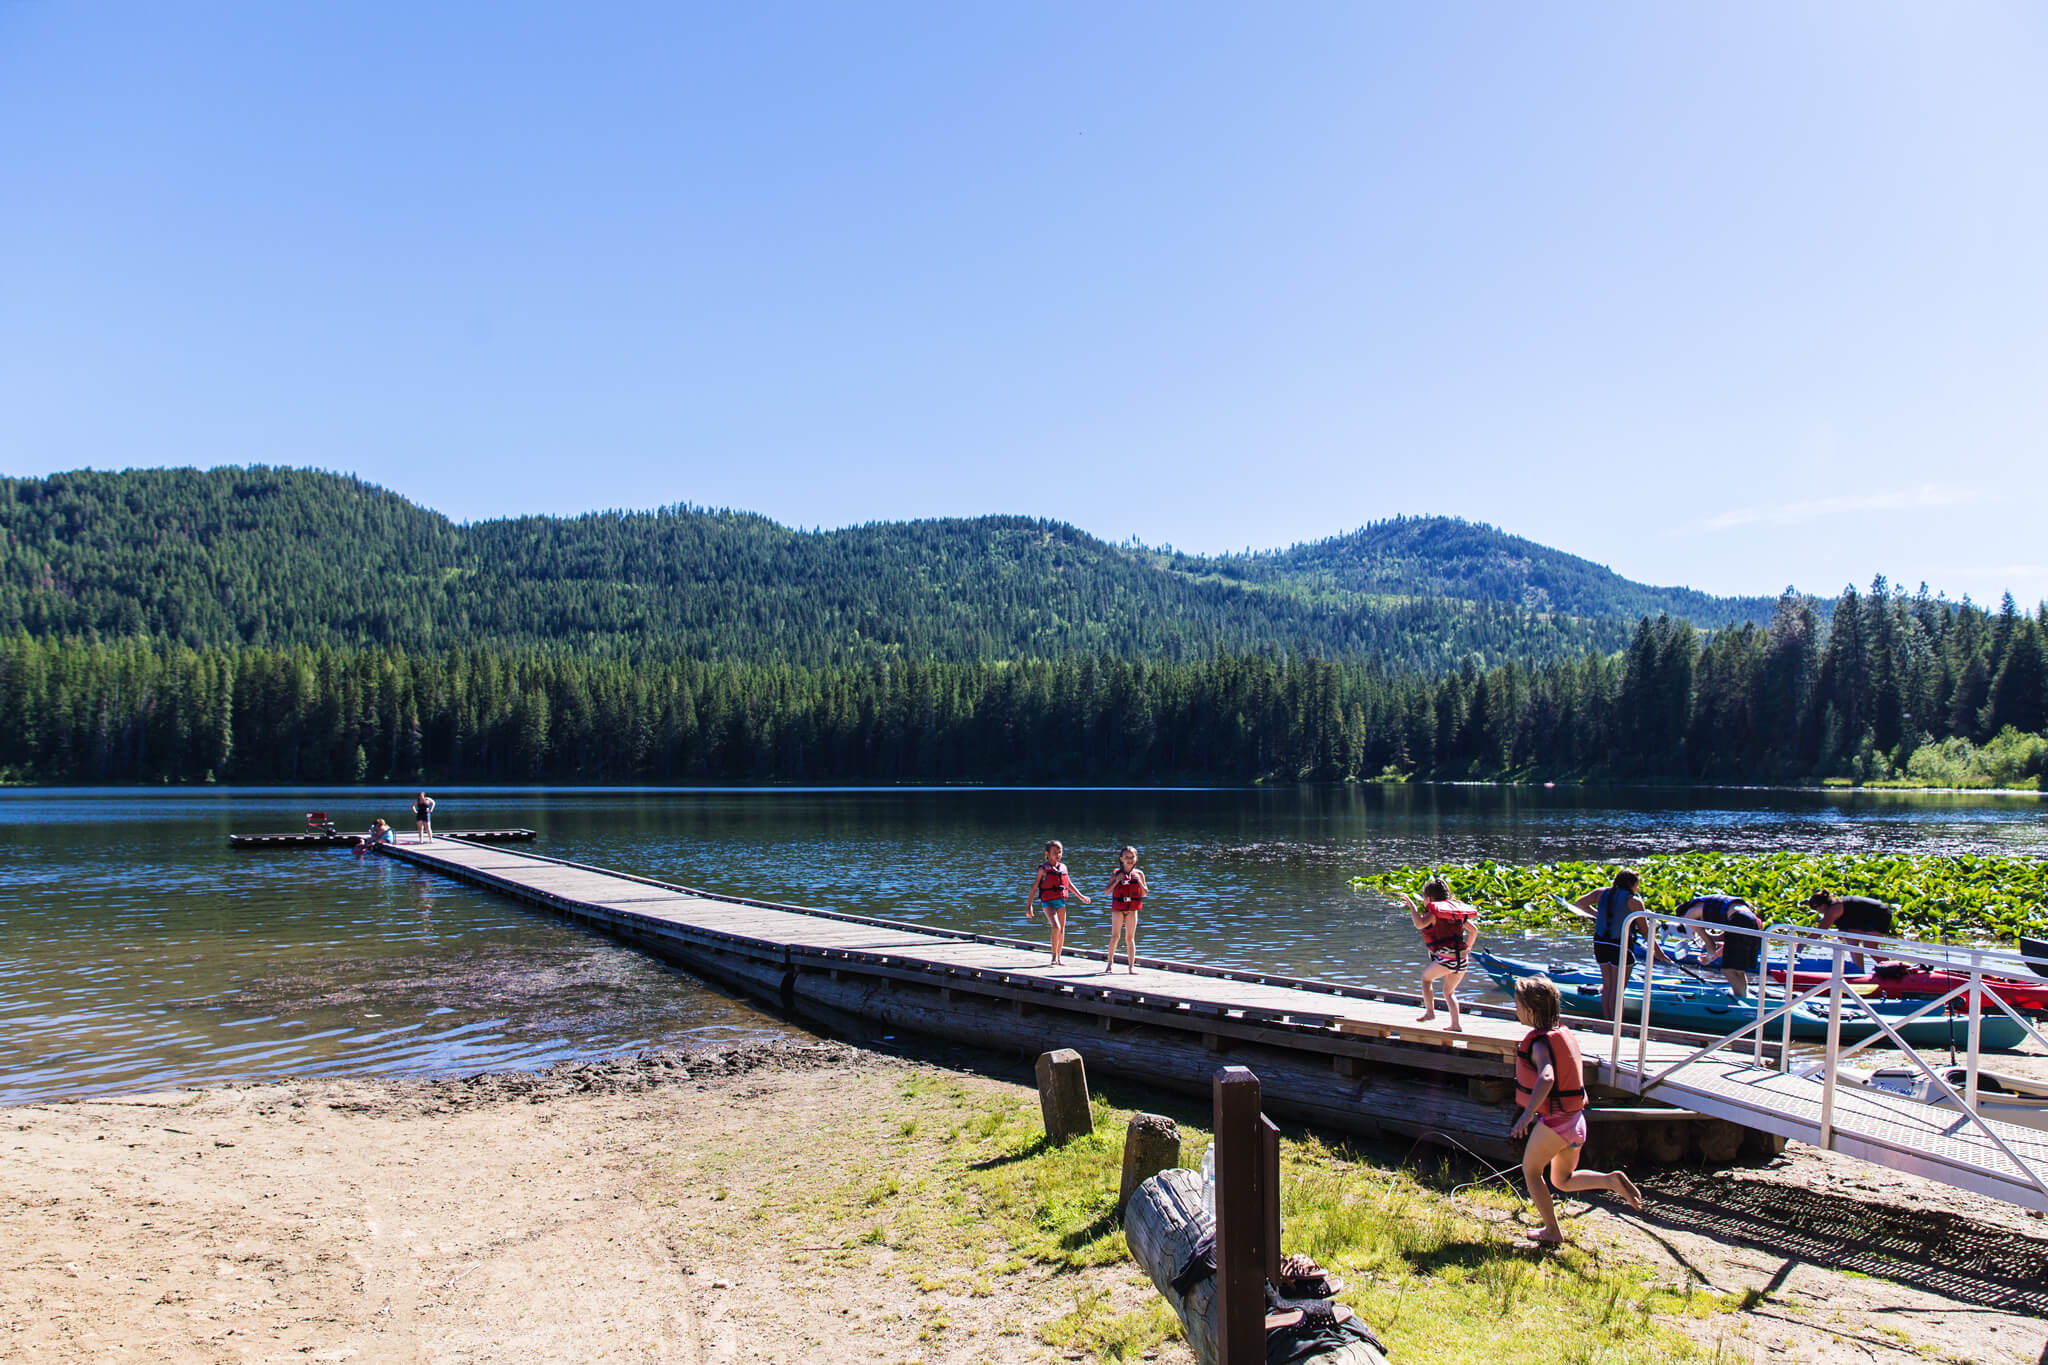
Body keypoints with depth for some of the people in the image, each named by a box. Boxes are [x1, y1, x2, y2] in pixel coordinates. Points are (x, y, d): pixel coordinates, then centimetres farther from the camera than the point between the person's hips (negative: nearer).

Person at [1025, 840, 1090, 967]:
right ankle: (1054, 956, -9)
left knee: (1062, 931, 8)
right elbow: (1034, 887, -4)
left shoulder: (1063, 867, 10)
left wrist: (1081, 897, 24)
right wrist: (1028, 905, -7)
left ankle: (1058, 958, 21)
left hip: (1061, 902, 5)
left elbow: (1069, 885, 24)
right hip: (1048, 903, -5)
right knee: (1056, 927, -21)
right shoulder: (1044, 869, -5)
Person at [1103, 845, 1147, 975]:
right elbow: (1107, 891, -1)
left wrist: (1139, 880, -9)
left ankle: (1132, 966, 9)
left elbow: (1145, 893, 6)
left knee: (1130, 938, 4)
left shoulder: (1139, 873, 5)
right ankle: (1110, 962, 15)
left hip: (1132, 909, 1)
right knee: (1115, 936, -1)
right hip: (1118, 908, -1)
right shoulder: (1116, 873, 0)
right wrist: (1117, 881, -15)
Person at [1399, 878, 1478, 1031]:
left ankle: (1429, 1011, 17)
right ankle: (1456, 1025, 15)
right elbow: (1474, 930, 18)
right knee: (1449, 991, 21)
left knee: (1426, 977, 20)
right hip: (1463, 960, 7)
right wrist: (1467, 948, 27)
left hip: (1446, 959, -7)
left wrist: (1411, 905, -15)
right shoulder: (1454, 908, 15)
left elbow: (1420, 924, -25)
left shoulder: (1434, 911, -6)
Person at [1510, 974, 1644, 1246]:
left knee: (1531, 1171, 14)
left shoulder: (1540, 1043, -20)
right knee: (1563, 1181, 21)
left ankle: (1552, 1232, 17)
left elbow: (1546, 1078, -39)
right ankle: (1612, 1181, 1)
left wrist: (1528, 1113, -47)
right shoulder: (1564, 1034, 6)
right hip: (1576, 1120, 8)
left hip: (1553, 1122, -8)